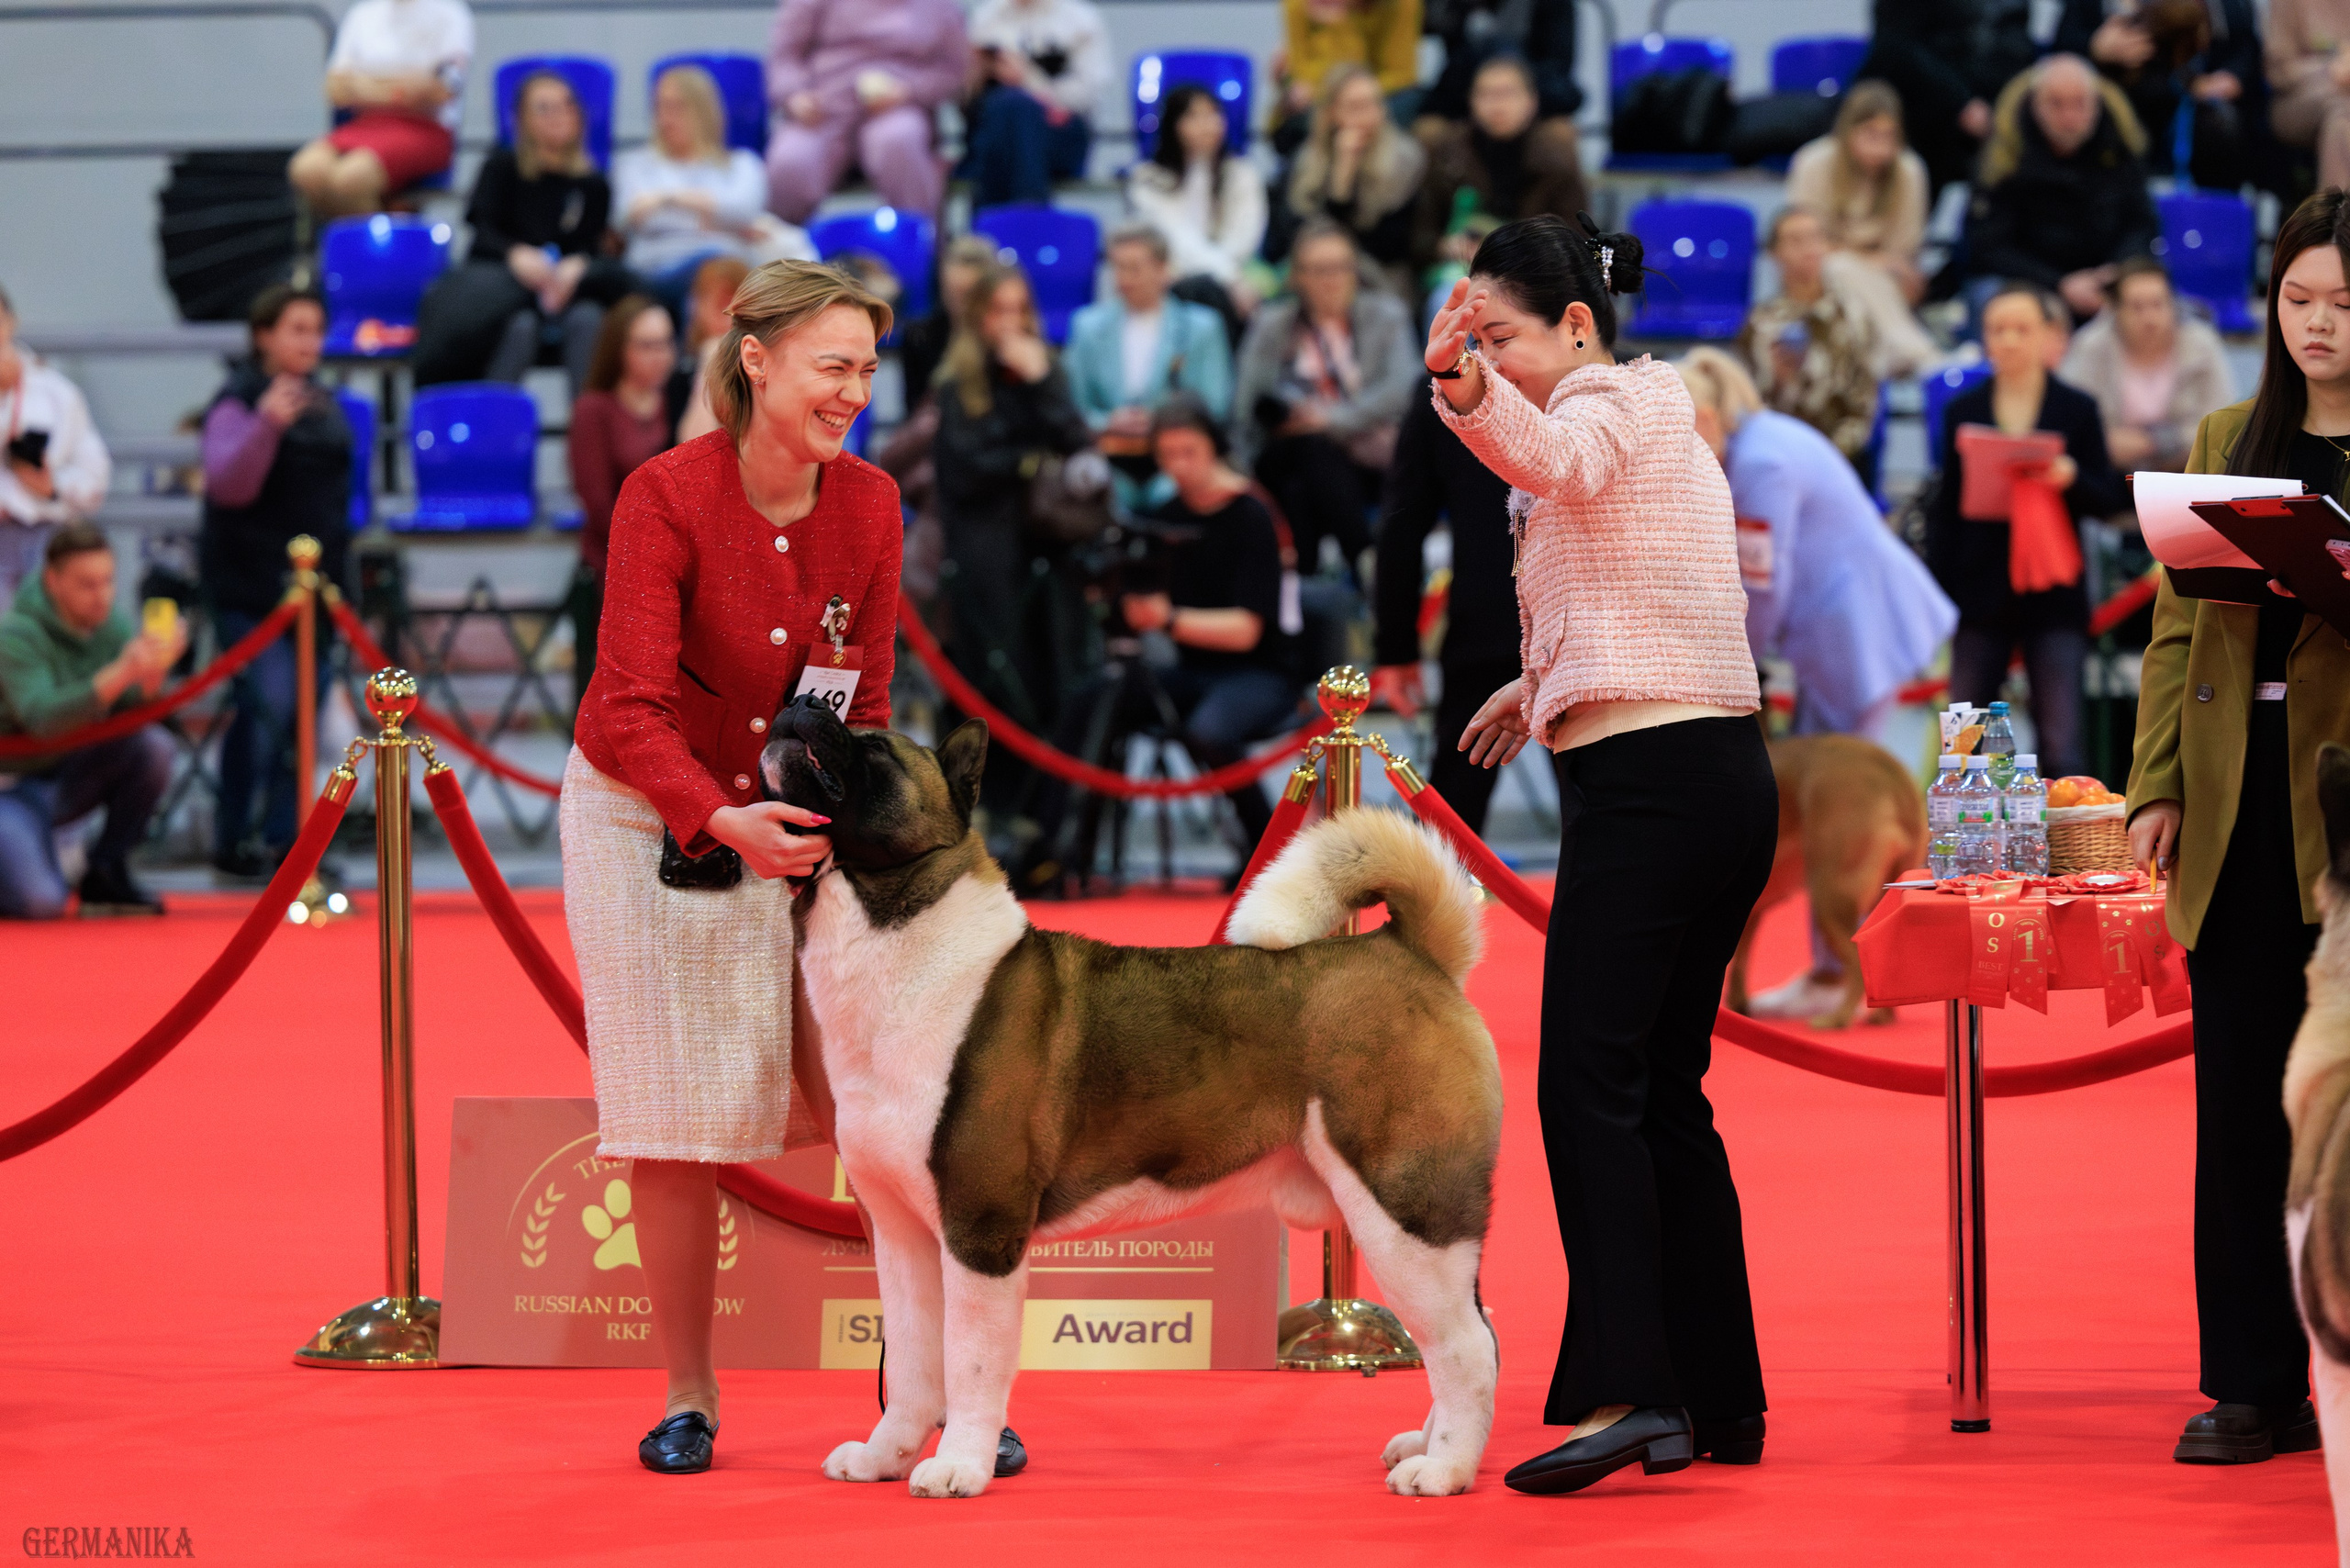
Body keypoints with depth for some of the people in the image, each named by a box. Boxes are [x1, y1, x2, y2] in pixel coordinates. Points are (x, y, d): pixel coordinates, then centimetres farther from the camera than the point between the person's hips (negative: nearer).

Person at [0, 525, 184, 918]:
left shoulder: (111, 625, -4)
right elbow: (41, 718, -37)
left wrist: (154, 673, -34)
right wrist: (121, 674, -48)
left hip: (75, 774, 6)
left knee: (155, 745, -22)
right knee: (40, 902, -29)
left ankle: (107, 873, -6)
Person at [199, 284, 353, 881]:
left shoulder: (323, 403, 14)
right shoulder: (239, 401, -9)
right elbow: (228, 484, -22)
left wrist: (339, 573, 23)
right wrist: (267, 424, -36)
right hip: (251, 585, -7)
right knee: (268, 703, -16)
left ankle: (282, 838, 12)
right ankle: (232, 841, -6)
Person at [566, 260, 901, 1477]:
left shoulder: (868, 505, -7)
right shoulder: (665, 497, -20)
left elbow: (866, 702, 1)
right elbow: (632, 705, -26)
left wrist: (855, 829, -11)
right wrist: (723, 821, -41)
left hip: (789, 821, 3)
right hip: (646, 817, -3)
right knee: (676, 1123, 0)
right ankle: (687, 1400, 13)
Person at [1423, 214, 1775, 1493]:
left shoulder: (1615, 398, -6)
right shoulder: (1661, 415, 25)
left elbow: (1561, 461, -33)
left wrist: (1472, 397, -50)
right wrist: (1545, 682, 39)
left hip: (1646, 778, -10)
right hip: (1722, 777, 10)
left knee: (1586, 1081, -16)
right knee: (1665, 1090, 12)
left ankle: (1620, 1388, -25)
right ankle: (1720, 1401, 14)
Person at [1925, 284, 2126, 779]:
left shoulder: (2077, 409, 5)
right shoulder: (1963, 411, 9)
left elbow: (2111, 499, 3)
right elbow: (1945, 509, 9)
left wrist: (2071, 479, -18)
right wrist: (1936, 590, 2)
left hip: (2055, 595, -2)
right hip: (1981, 591, 2)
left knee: (2061, 747, -7)